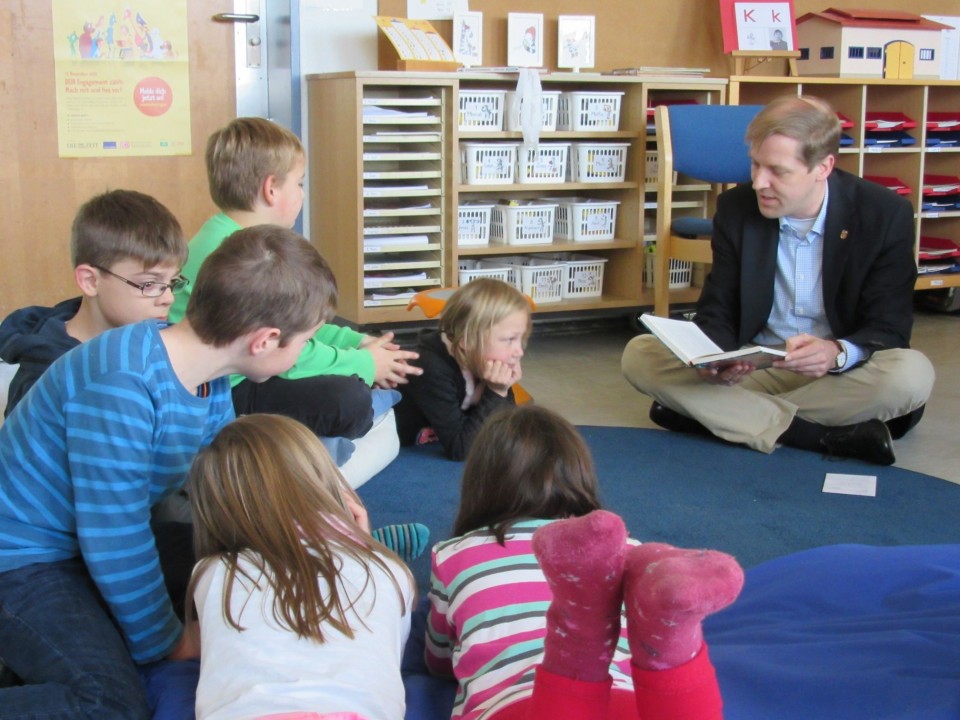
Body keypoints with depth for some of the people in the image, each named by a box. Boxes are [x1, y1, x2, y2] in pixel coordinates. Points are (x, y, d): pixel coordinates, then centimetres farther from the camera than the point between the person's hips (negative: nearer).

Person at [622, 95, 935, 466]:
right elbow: (717, 314, 0)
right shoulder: (735, 208, -4)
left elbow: (889, 328, -10)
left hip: (839, 375, -2)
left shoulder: (886, 215, -10)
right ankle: (826, 434, -28)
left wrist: (839, 352, -34)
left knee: (912, 373, -34)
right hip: (751, 370, 2)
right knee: (640, 355, -21)